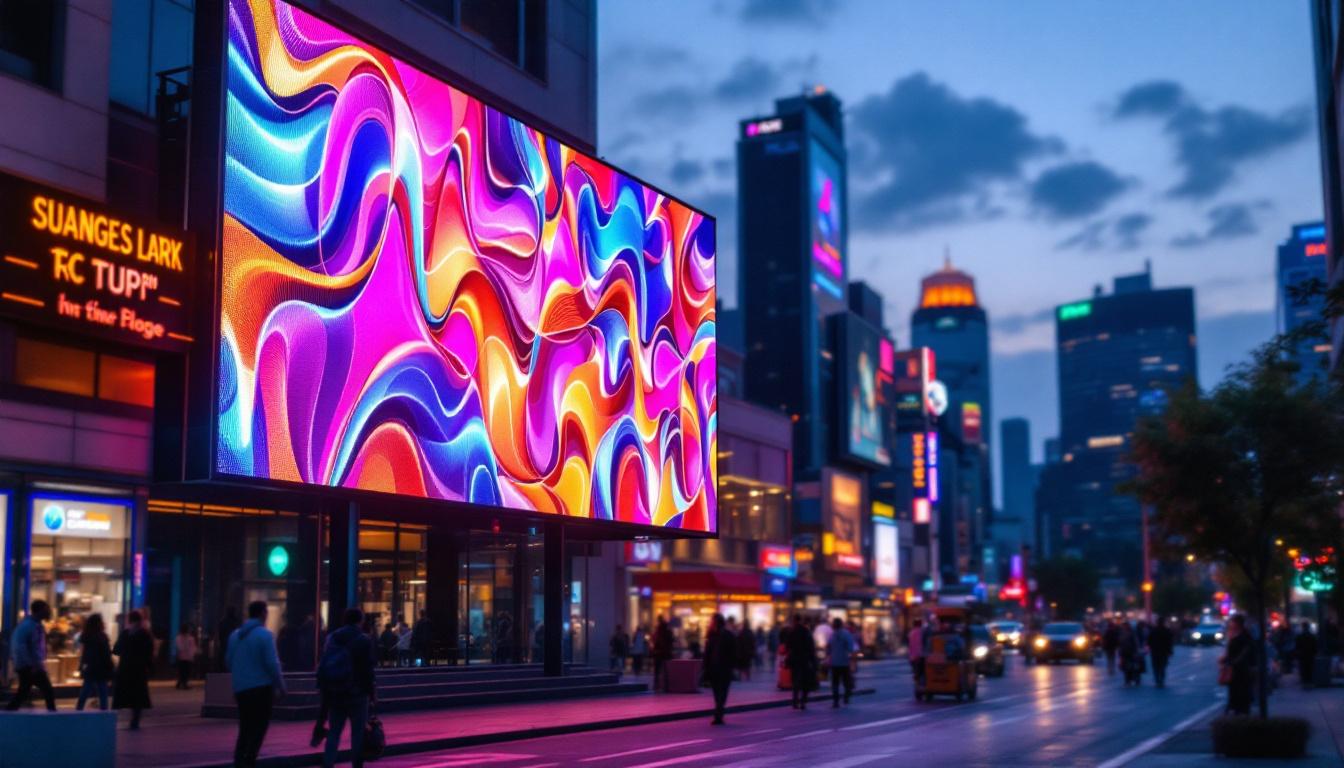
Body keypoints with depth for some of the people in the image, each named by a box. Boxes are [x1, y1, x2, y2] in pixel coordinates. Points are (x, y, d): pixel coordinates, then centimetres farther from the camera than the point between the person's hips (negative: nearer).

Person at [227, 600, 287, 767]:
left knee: (245, 729, 14)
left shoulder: (235, 635, 8)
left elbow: (230, 662, 13)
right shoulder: (265, 634, -11)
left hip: (241, 689, 6)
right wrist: (280, 686, -6)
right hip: (261, 688, -6)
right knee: (259, 728, -1)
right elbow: (272, 664, -14)